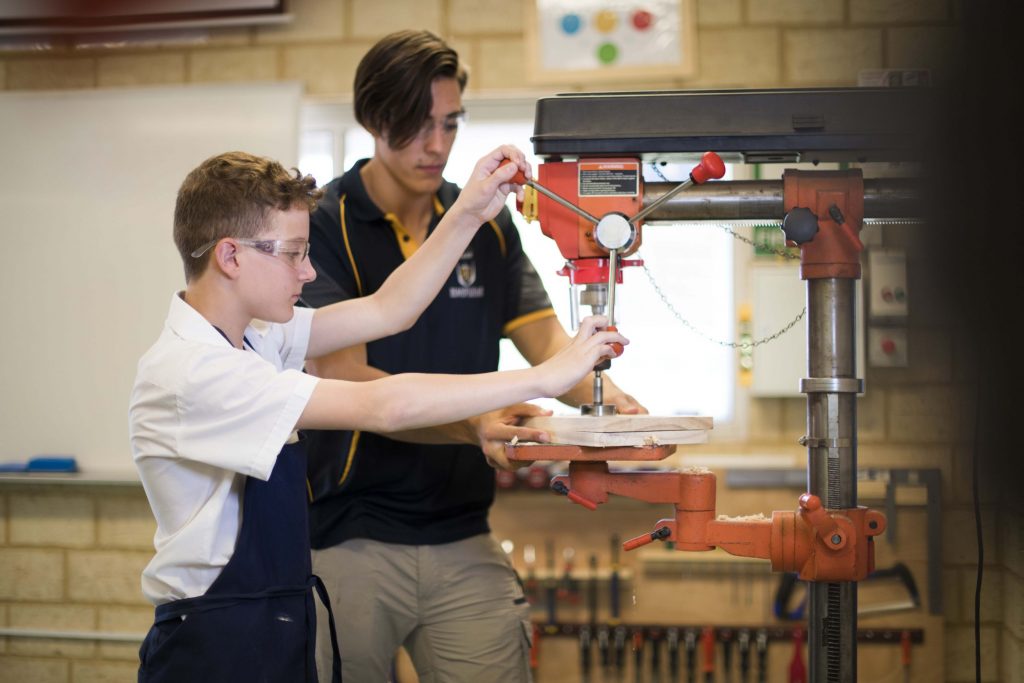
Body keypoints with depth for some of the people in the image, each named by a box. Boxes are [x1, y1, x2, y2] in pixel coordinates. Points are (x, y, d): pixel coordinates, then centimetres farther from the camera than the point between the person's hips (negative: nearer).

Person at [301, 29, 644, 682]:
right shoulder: (324, 225, -7)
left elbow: (546, 340, 6)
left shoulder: (487, 225, 10)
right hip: (348, 545, -4)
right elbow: (346, 384, -16)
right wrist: (472, 422, -30)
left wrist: (604, 395, -16)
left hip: (464, 539, 4)